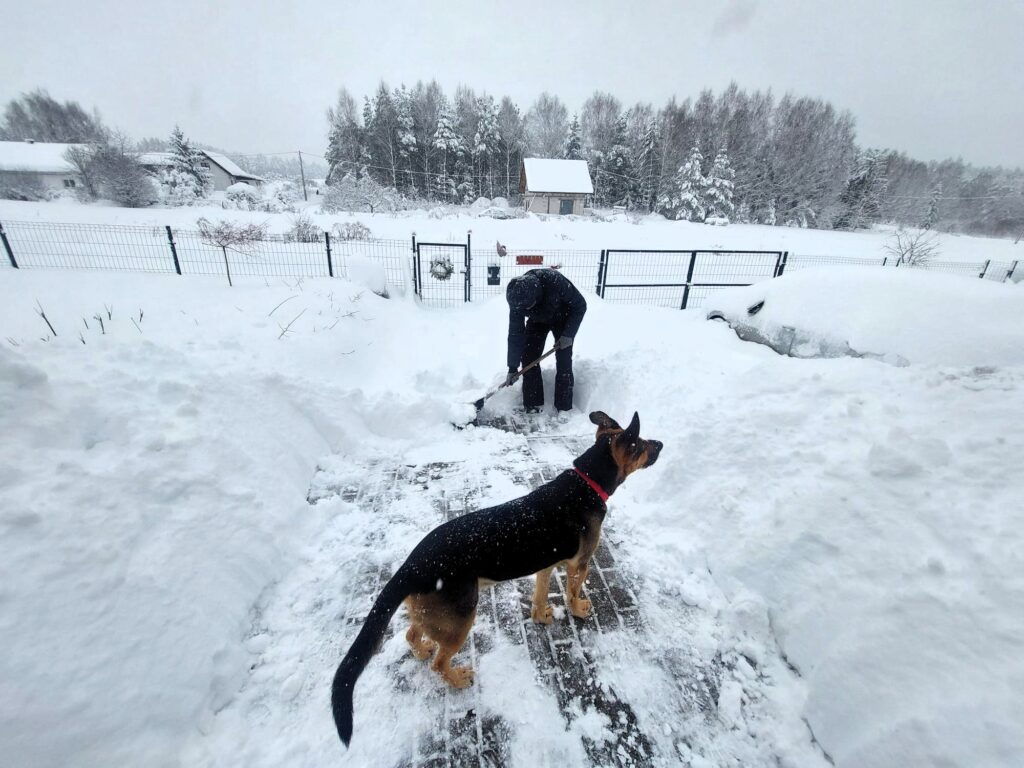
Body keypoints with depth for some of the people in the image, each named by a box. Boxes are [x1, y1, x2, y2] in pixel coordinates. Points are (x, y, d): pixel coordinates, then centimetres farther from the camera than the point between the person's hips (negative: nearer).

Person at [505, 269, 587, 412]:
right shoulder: (518, 297, -30)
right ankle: (533, 404, 4)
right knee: (528, 357, -7)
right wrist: (513, 367, -20)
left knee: (563, 360, -12)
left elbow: (580, 305, -25)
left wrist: (568, 334, -30)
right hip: (537, 321, 3)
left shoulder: (555, 281, -41)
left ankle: (564, 408, -2)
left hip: (562, 318, -3)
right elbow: (515, 333, -23)